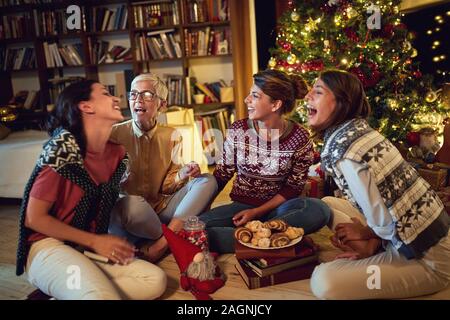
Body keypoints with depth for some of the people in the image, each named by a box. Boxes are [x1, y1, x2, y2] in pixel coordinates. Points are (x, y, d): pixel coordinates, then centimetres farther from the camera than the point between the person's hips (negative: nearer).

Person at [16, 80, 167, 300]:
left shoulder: (116, 153, 4)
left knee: (155, 280, -13)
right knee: (104, 295, -33)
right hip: (49, 249, -7)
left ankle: (58, 295, -8)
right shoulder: (63, 150, -14)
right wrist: (95, 241, -13)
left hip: (90, 251, 7)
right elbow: (34, 218, -12)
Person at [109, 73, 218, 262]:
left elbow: (167, 186, 4)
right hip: (128, 209, -4)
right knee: (133, 203, -39)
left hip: (161, 207, 4)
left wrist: (183, 174, -16)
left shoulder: (171, 137, 5)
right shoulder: (116, 133, -5)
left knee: (207, 181, -13)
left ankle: (160, 245, -27)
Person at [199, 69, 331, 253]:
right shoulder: (238, 130, -4)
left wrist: (257, 212, -14)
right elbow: (223, 174, 4)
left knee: (318, 209, -31)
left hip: (277, 209, -1)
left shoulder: (300, 138, -9)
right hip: (240, 206, 1)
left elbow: (293, 188, -4)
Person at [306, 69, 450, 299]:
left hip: (426, 258, -9)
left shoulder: (343, 150, -26)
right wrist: (371, 243, 1)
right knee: (327, 203, 16)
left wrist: (365, 234, -1)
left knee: (323, 282, -25)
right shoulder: (359, 129, 2)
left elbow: (384, 222, -21)